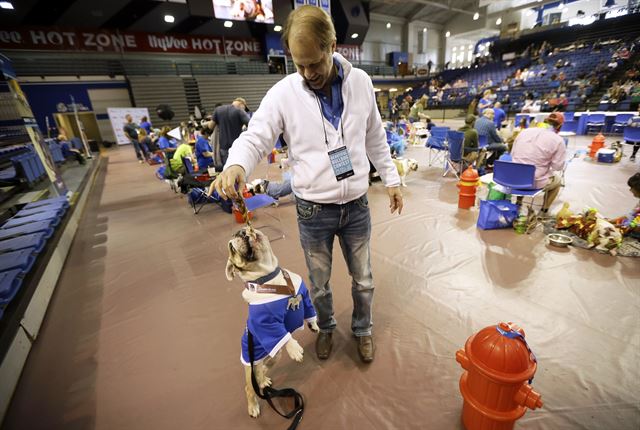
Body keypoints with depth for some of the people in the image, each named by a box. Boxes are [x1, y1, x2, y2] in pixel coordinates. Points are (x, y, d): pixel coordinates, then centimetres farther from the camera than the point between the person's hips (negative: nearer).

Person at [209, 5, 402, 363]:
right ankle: (326, 328, 50)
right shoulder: (283, 93, -8)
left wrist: (392, 179, 10)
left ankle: (363, 329, 48)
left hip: (357, 206, 2)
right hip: (313, 212, -1)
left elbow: (375, 139, 9)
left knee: (363, 280, 18)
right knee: (319, 284, 18)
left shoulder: (360, 82, 0)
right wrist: (236, 164, -33)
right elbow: (255, 138, -11)